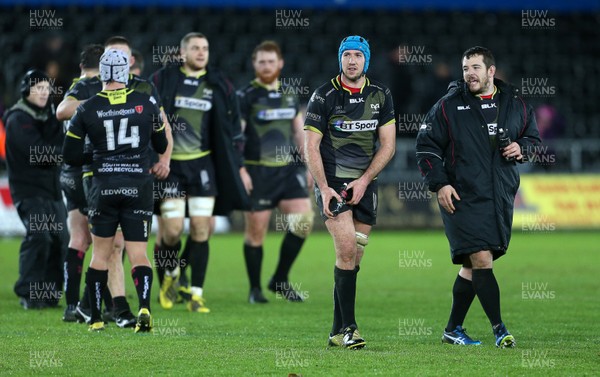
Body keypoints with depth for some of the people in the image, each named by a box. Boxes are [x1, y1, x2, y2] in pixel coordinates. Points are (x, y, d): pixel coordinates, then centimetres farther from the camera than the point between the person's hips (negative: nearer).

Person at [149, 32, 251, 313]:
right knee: (172, 230, -6)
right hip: (170, 165, -2)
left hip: (204, 164, 2)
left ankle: (196, 293, 3)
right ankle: (169, 275, 24)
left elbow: (233, 127, 11)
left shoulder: (219, 86, 6)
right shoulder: (162, 80, 0)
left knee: (201, 229, -4)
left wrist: (239, 166, 8)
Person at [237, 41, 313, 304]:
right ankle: (255, 289, 13)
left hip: (288, 169, 5)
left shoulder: (289, 95, 13)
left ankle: (280, 280, 5)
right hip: (257, 171, -5)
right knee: (256, 230, -1)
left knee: (304, 219, -8)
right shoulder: (246, 96, -5)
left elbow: (300, 133, 20)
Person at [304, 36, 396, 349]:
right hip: (332, 181, -4)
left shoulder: (380, 95, 5)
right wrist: (324, 188, -15)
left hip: (365, 184, 4)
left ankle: (337, 332, 10)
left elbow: (388, 145, 5)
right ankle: (348, 328, -14)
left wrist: (364, 180, -8)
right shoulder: (324, 96, -4)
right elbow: (311, 146, -4)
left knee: (354, 258, 3)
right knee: (347, 249, -18)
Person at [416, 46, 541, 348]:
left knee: (472, 266, 10)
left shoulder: (514, 104, 8)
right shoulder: (449, 105, -3)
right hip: (463, 198, -4)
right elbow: (426, 146, 0)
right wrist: (439, 184, -8)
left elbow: (534, 137, 21)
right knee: (481, 260, -14)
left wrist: (521, 148, -2)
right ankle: (498, 328, -8)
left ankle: (453, 328, 21)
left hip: (501, 199, 4)